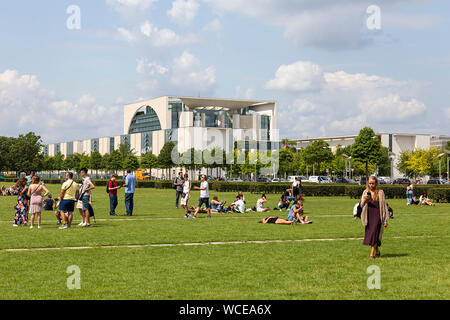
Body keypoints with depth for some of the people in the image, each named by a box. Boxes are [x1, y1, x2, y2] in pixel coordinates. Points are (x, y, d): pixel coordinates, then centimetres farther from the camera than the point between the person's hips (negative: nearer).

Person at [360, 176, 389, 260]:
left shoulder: (380, 192, -1)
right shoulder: (365, 192, 8)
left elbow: (384, 206, 1)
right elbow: (362, 205, 9)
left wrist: (385, 219, -2)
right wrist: (365, 200, -14)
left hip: (377, 216, -4)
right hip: (369, 216, 4)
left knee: (374, 234, -12)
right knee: (369, 233, 8)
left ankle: (372, 254, -9)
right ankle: (377, 251, 28)